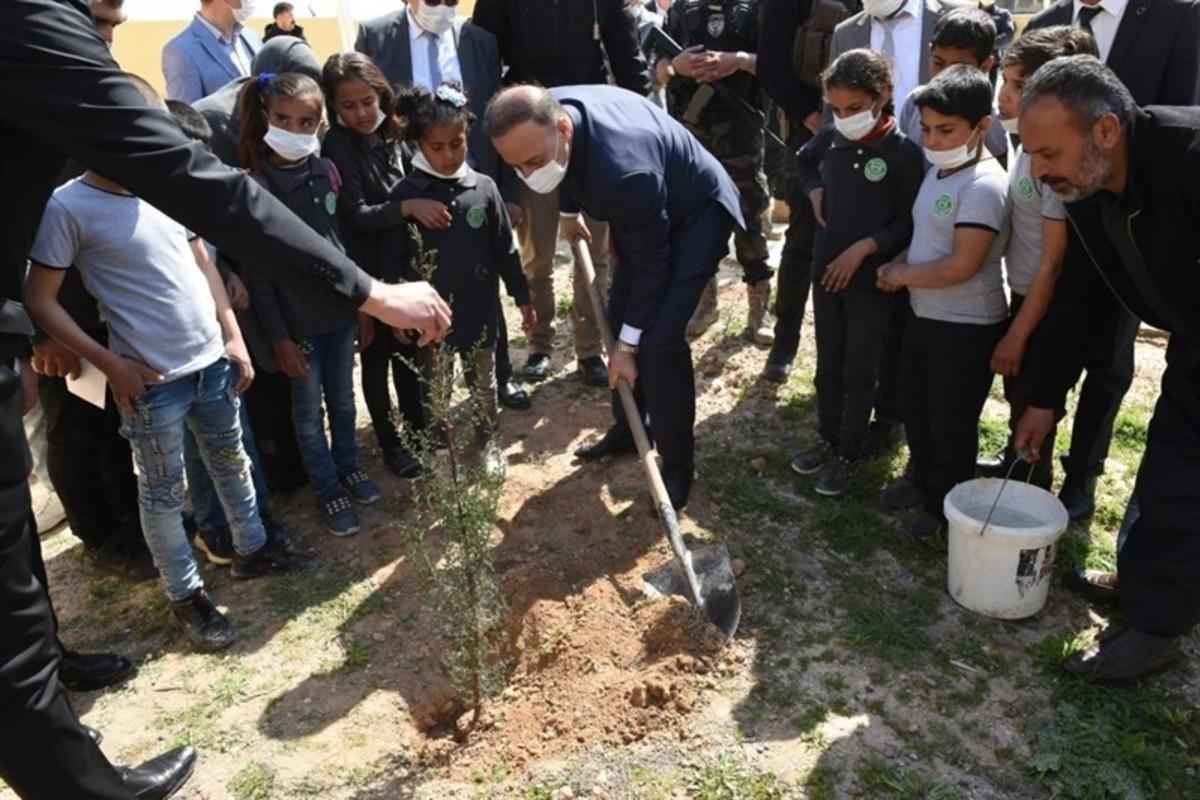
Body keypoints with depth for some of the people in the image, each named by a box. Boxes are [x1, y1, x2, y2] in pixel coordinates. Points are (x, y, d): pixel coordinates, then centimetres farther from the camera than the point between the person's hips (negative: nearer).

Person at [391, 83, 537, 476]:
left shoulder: (484, 188, -4)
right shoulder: (404, 194, -9)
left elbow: (505, 249, 2)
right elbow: (392, 258, -5)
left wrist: (522, 297, 5)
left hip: (478, 310, 1)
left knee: (484, 383, 17)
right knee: (435, 388, 15)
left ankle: (489, 442, 37)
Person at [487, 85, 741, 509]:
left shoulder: (623, 170, -42)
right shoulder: (547, 114, -19)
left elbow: (651, 263, -29)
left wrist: (628, 345, -21)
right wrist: (569, 212, 22)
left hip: (697, 211, -8)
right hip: (644, 212, 8)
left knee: (659, 339, -17)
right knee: (619, 318, 11)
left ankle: (677, 465, 0)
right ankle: (627, 427, 30)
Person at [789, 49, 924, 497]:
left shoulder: (904, 153, -13)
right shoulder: (831, 139, 0)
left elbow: (909, 224, -12)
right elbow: (804, 162, 23)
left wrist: (863, 248, -21)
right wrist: (814, 190, 4)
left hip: (871, 278, -5)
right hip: (826, 270, 5)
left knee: (858, 372, 6)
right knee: (827, 366, 16)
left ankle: (850, 455, 19)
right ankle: (828, 440, 32)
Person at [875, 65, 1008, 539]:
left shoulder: (984, 186, -22)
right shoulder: (937, 172, 7)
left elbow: (961, 266, -27)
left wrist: (901, 275, -14)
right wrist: (901, 268, -2)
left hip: (966, 327, -9)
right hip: (922, 314, 9)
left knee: (951, 422, 7)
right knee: (916, 409, 22)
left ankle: (945, 505, 26)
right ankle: (921, 478, 43)